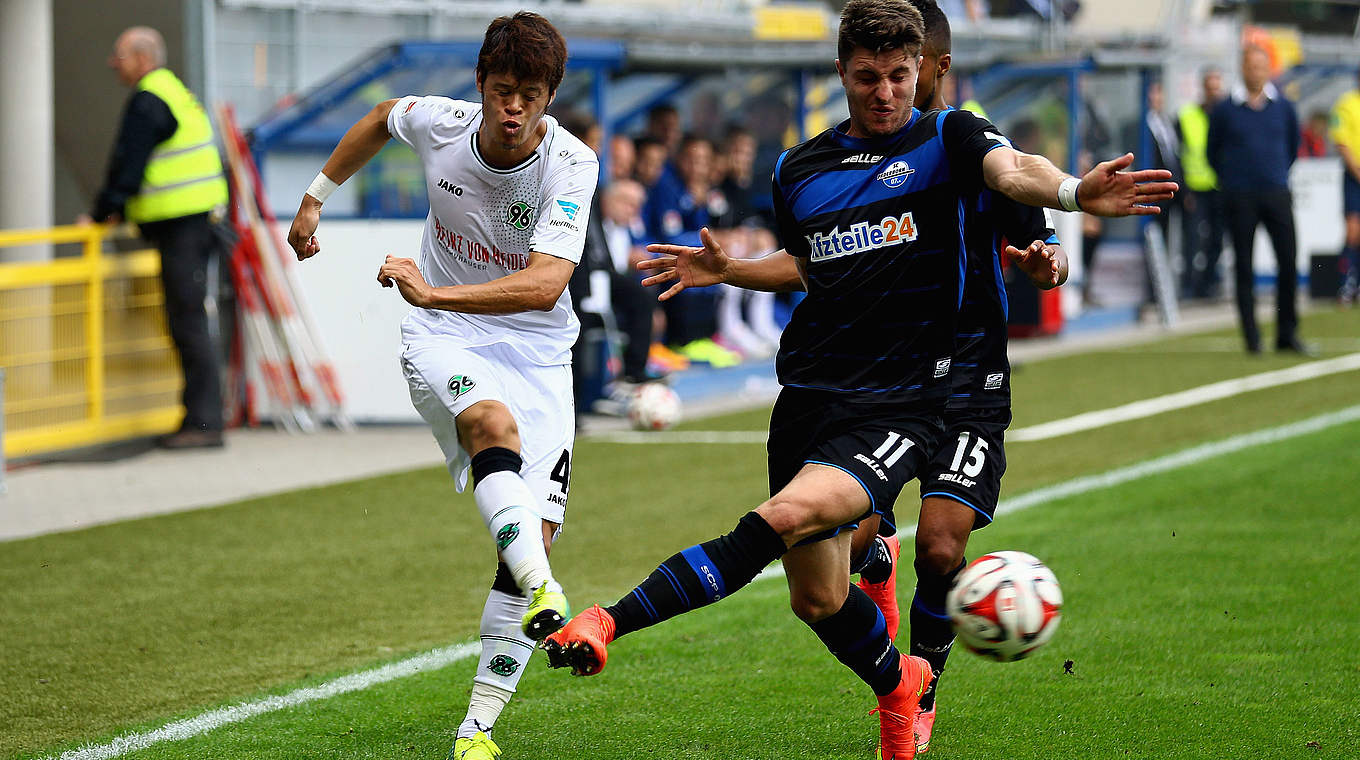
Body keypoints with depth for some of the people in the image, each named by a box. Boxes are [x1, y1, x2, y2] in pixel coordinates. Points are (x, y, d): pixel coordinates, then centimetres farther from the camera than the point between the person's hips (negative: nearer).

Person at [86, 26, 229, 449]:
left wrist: (102, 213, -3)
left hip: (181, 226, -10)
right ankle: (200, 418, 15)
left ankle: (203, 422, -11)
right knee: (186, 323, 12)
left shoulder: (148, 101, -12)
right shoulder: (176, 92, 20)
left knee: (188, 323, -10)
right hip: (197, 222, 10)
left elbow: (128, 165, -14)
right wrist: (121, 212, 20)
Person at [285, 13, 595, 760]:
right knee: (493, 420, -36)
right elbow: (383, 116, 18)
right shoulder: (439, 123, -10)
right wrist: (315, 196, 25)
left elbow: (544, 284, -31)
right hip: (443, 341, 0)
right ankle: (543, 594, -58)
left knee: (534, 532, -9)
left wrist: (435, 292, -39)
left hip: (536, 350, 0)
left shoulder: (571, 164, -18)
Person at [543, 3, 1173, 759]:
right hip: (808, 398, 6)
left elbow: (1013, 170, -24)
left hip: (898, 407, -6)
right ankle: (898, 683, 41)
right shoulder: (800, 170, 13)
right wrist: (729, 269, 18)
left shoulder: (946, 138, -1)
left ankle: (609, 623, -34)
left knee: (788, 516, -30)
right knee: (818, 600, 10)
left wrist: (1071, 190, -43)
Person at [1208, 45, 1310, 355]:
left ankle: (1287, 334, 5)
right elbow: (1213, 152, 11)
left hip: (1277, 193, 2)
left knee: (1289, 261, -5)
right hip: (1240, 199, -2)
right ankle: (1251, 338, 5)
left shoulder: (1283, 107, 6)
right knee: (1244, 267, -1)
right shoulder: (1225, 110, 0)